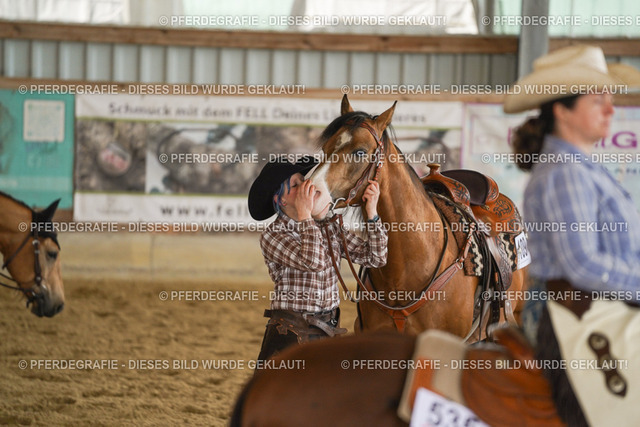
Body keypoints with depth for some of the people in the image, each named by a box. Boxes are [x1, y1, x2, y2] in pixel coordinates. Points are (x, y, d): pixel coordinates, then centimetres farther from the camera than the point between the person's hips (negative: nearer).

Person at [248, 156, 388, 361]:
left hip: (329, 331, 5)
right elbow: (313, 262, -26)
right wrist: (305, 215, -21)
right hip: (290, 334, -5)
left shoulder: (330, 228, 8)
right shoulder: (272, 236, -10)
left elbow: (376, 258, 6)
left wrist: (372, 213, -6)